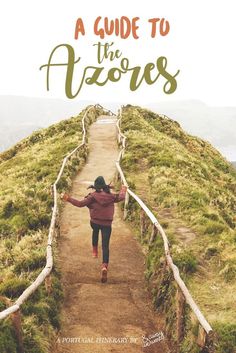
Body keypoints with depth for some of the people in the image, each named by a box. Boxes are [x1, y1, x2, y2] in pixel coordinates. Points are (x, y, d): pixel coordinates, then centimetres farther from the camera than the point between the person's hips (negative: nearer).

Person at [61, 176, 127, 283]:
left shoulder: (93, 196, -8)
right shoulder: (111, 196, 1)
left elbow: (80, 203, -11)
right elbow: (121, 197, 20)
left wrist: (68, 199, -4)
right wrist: (123, 190, 40)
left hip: (94, 222, 0)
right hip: (107, 224, 0)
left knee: (95, 231, 38)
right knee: (105, 246, 0)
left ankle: (94, 251, 37)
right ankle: (104, 266, -19)